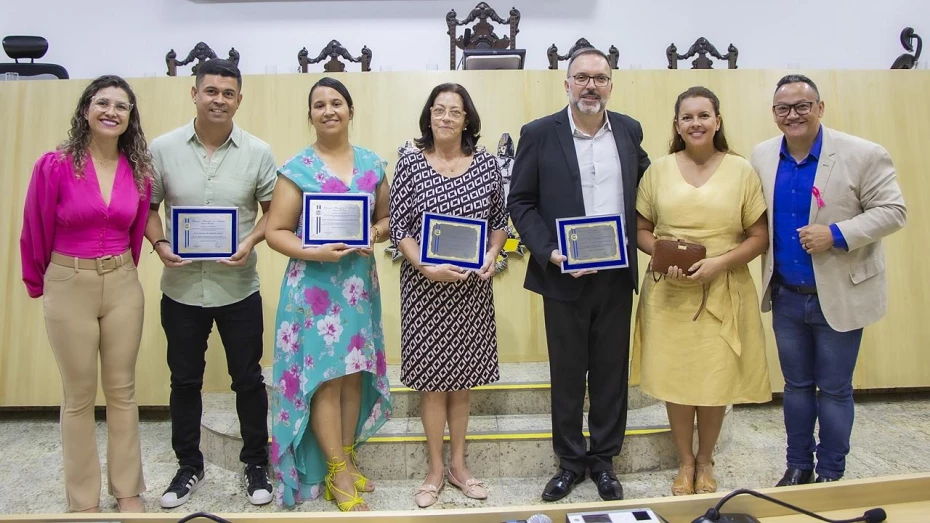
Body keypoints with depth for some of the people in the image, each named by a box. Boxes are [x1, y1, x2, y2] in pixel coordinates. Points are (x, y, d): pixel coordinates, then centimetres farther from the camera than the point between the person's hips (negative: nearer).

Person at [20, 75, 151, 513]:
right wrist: (37, 285, 9)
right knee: (79, 397, 10)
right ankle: (84, 501, 26)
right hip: (69, 288, -3)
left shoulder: (139, 171, -1)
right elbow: (35, 233, -1)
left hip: (123, 288, 3)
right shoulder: (54, 165, -11)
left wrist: (121, 272, 15)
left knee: (122, 391, 13)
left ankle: (127, 490, 28)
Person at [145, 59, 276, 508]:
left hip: (239, 288, -1)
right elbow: (147, 207, 6)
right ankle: (188, 466, 34)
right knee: (184, 380, 14)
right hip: (181, 287, 1)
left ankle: (255, 463, 28)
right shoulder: (163, 149, -1)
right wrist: (159, 244, -12)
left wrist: (252, 241, -14)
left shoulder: (258, 152, -3)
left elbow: (274, 209, 3)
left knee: (248, 378, 10)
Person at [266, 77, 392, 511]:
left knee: (355, 374, 10)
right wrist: (313, 252, -20)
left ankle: (346, 458, 28)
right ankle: (337, 473, 14)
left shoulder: (372, 164, 7)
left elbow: (387, 218, 13)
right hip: (314, 286, -4)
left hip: (360, 284, 4)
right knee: (324, 377, -1)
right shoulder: (297, 169, -3)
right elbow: (276, 231, -5)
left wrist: (374, 235, -8)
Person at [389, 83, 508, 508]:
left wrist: (492, 257, -7)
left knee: (463, 377, 12)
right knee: (432, 378, 6)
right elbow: (398, 228, -5)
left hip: (472, 286, 2)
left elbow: (499, 220, 10)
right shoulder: (410, 164, -3)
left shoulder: (486, 164, 3)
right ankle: (436, 469, 23)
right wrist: (426, 267, -18)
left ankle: (458, 464, 28)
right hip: (426, 286, -2)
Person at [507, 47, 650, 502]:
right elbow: (520, 202, -3)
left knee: (611, 371, 12)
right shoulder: (539, 134, -3)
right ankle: (570, 460, 28)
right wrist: (549, 252, -15)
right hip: (563, 276, -2)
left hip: (616, 275, 3)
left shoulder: (629, 130, 6)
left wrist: (640, 241, 5)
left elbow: (644, 182, 18)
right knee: (567, 373, 10)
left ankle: (603, 459, 30)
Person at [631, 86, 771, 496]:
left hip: (723, 292, -1)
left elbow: (759, 237, 1)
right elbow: (640, 230, 6)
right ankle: (685, 462, 29)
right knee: (674, 378, 7)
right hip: (669, 293, 1)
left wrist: (718, 263, -15)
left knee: (717, 381, 6)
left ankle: (706, 461, 30)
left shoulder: (741, 170, 1)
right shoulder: (659, 170, 4)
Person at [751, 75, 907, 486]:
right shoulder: (762, 157, 1)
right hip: (786, 296, 4)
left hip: (840, 296, -3)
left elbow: (893, 210, -10)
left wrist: (837, 234, -24)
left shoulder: (863, 155, -11)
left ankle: (831, 475, 27)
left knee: (834, 389, 10)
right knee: (796, 385, 16)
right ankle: (798, 467, 32)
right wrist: (769, 282, -1)